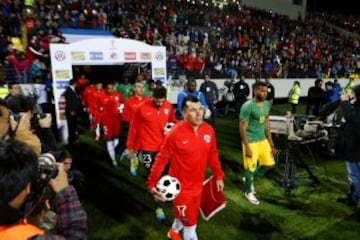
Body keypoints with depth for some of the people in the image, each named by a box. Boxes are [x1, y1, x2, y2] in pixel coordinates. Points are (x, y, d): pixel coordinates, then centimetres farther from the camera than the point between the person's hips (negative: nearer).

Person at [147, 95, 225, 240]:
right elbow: (162, 158, -16)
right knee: (190, 223, 8)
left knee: (189, 216, 27)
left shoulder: (209, 130, -7)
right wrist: (152, 183, -15)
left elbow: (212, 154, 6)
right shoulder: (175, 133, -22)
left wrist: (218, 176, 10)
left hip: (198, 185, 6)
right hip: (181, 186, -6)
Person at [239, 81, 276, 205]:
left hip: (263, 140, 7)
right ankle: (248, 192, 26)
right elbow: (242, 128, -18)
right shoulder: (248, 106, -19)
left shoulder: (267, 104, 4)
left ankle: (250, 178, 36)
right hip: (251, 142, -7)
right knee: (250, 168, 4)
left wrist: (270, 141, 14)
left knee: (269, 163, 13)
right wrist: (247, 147, -20)